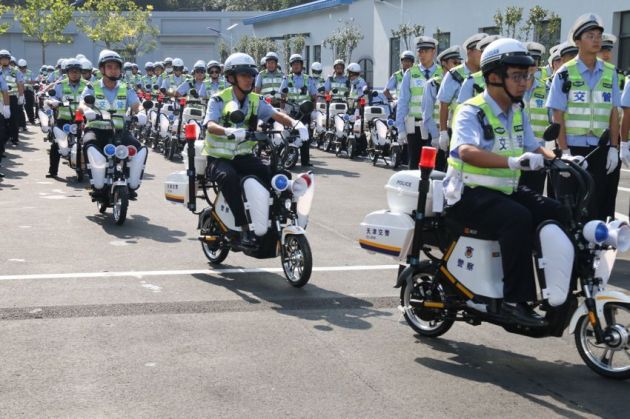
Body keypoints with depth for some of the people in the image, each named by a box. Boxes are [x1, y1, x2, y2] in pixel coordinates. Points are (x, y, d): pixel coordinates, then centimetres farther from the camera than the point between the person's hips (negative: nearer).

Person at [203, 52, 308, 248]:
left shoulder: (256, 101, 9)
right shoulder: (219, 100, -6)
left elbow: (276, 114, -5)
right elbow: (210, 125, -23)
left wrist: (295, 124, -27)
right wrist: (229, 131, -45)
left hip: (243, 156, 5)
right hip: (219, 157, -5)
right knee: (229, 177, -37)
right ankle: (245, 228, -33)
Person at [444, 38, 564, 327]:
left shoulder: (517, 112, 14)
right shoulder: (472, 112, -13)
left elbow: (532, 147, 19)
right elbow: (466, 151, -31)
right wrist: (513, 161, -45)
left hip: (506, 191, 8)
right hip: (470, 194, -8)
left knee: (557, 214, -11)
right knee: (518, 218, -34)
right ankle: (514, 300, -29)